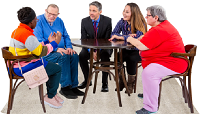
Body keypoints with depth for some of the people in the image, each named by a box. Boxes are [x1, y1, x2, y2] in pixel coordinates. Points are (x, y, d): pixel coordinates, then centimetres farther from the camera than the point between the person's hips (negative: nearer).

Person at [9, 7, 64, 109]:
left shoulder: (16, 31, 9)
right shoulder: (27, 34, -24)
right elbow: (41, 52, -21)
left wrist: (48, 41, 10)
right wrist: (55, 42, -10)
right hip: (24, 68, -11)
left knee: (50, 66, 24)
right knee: (57, 69, 1)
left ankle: (52, 93, 29)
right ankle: (50, 97, 13)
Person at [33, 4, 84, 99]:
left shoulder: (59, 21, 13)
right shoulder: (39, 21, -8)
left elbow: (66, 36, 17)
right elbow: (39, 41, -17)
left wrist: (69, 47, -5)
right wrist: (55, 49, -26)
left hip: (60, 50, 6)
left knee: (74, 56, -21)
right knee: (64, 56, -32)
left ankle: (73, 86, -19)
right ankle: (65, 87, -26)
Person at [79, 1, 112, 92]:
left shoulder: (107, 21, -10)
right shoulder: (84, 21, -5)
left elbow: (107, 39, -10)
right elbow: (83, 40, -5)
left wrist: (99, 51, -25)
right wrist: (91, 51, -22)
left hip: (103, 47, -2)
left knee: (105, 56, -33)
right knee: (81, 56, -25)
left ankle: (104, 83, -18)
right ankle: (87, 80, -6)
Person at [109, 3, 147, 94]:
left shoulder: (141, 24, -14)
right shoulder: (122, 22, 0)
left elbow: (137, 38, -30)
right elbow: (113, 35, -9)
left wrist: (120, 37, -35)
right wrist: (128, 36, -24)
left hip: (137, 51, -4)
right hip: (125, 50, 4)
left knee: (131, 59, -32)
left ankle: (130, 83, -7)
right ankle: (121, 81, 0)